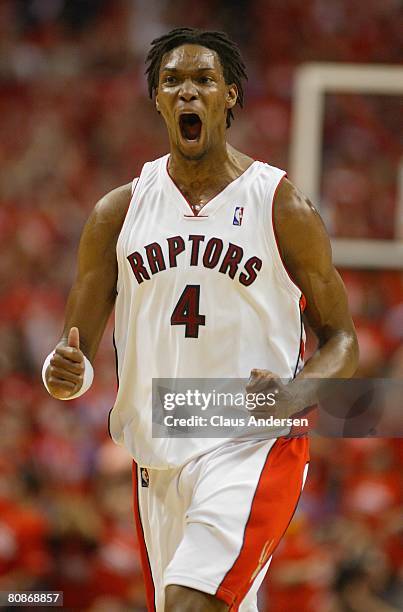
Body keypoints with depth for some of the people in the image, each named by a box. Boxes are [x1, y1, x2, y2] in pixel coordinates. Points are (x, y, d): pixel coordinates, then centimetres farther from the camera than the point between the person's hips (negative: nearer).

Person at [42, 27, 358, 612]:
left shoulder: (282, 207, -2)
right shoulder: (119, 212, 6)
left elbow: (341, 339, 4)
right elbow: (78, 343, 8)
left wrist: (299, 392, -18)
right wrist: (65, 374, -17)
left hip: (254, 447, -4)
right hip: (157, 458, 5)